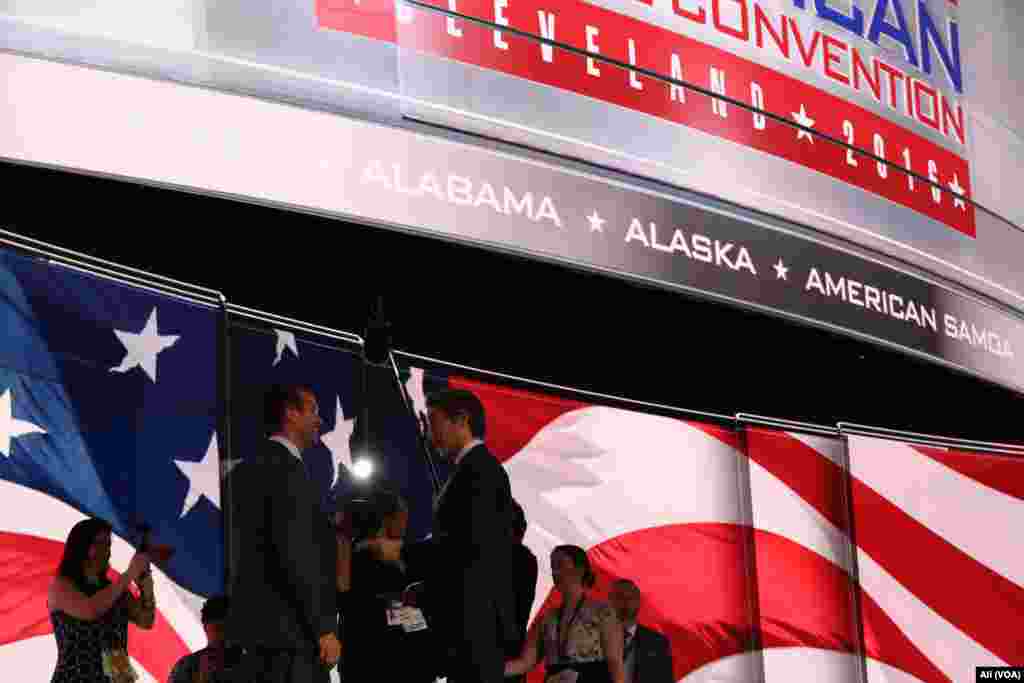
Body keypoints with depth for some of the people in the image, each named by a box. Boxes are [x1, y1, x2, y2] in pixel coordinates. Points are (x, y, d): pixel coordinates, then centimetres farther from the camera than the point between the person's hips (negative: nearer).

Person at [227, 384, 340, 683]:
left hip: (261, 621, 10)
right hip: (289, 626, -10)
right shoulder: (288, 470, -15)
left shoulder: (249, 468, 14)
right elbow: (297, 557, -21)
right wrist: (324, 628, -18)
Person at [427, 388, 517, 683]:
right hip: (476, 619, 10)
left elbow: (472, 541, -21)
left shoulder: (479, 468, -10)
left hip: (475, 618, -10)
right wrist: (427, 587, 12)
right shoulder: (479, 469, 21)